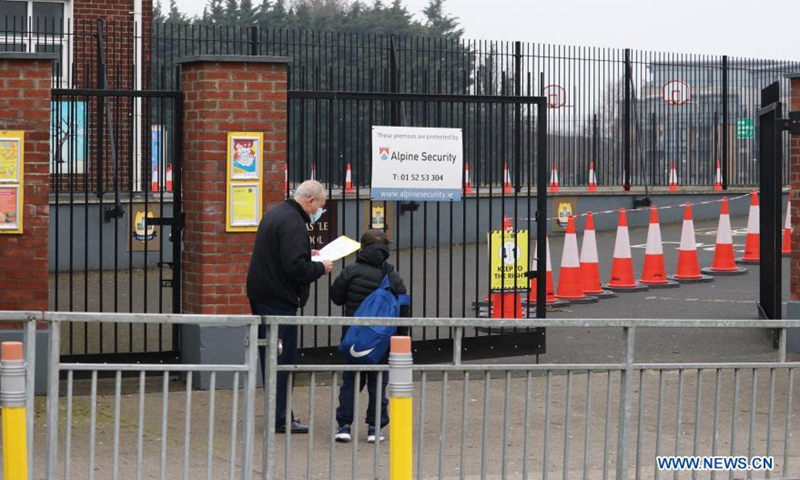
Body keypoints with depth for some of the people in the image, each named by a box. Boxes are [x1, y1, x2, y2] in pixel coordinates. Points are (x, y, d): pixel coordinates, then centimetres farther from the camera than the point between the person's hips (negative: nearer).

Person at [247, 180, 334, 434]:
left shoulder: (274, 214, 14)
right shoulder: (293, 223, -19)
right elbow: (294, 267, -26)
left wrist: (307, 253, 20)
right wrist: (320, 268, -10)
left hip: (260, 295, 10)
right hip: (279, 299, -10)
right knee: (283, 358, -5)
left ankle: (277, 412, 21)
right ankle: (280, 419, -3)